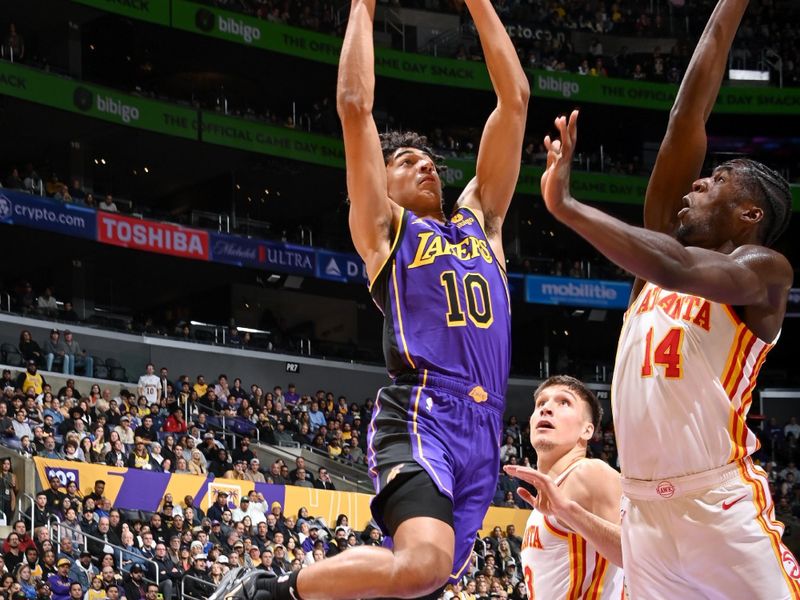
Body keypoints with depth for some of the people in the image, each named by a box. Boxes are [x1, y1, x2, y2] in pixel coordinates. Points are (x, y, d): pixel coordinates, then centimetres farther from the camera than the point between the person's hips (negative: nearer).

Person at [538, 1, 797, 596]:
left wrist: (564, 202, -20)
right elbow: (686, 121, 12)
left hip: (721, 507, -6)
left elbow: (676, 268, -23)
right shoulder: (668, 244, 15)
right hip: (644, 509, 6)